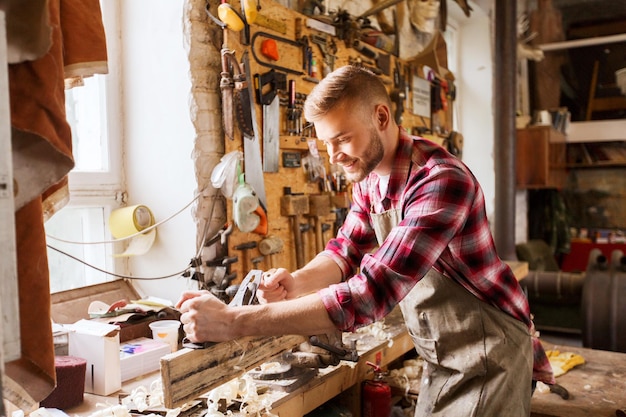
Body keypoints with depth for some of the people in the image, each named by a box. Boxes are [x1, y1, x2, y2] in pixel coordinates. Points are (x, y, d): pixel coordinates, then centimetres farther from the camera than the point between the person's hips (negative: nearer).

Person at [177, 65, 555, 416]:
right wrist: (297, 283, -21)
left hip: (488, 355, -7)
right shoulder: (370, 176, -2)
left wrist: (233, 322, -36)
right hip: (441, 357, 7)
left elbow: (372, 294, -36)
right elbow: (346, 250, 3)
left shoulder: (441, 181, -29)